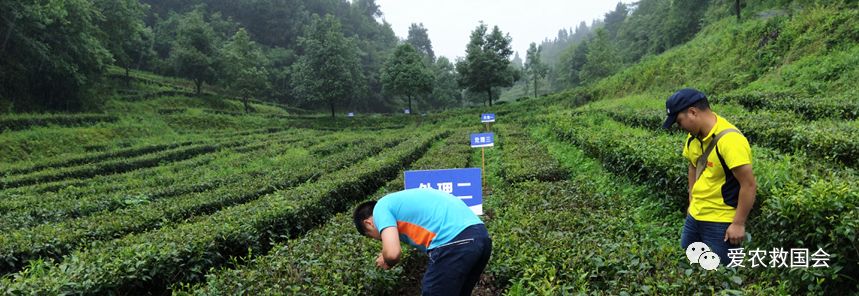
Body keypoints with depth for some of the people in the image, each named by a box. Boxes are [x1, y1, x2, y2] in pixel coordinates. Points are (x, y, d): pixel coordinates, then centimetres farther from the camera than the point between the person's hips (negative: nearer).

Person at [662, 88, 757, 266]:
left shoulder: (729, 139, -24)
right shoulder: (694, 136, 1)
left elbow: (749, 185, -23)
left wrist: (739, 224, -19)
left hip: (722, 223, -8)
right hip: (695, 216, 8)